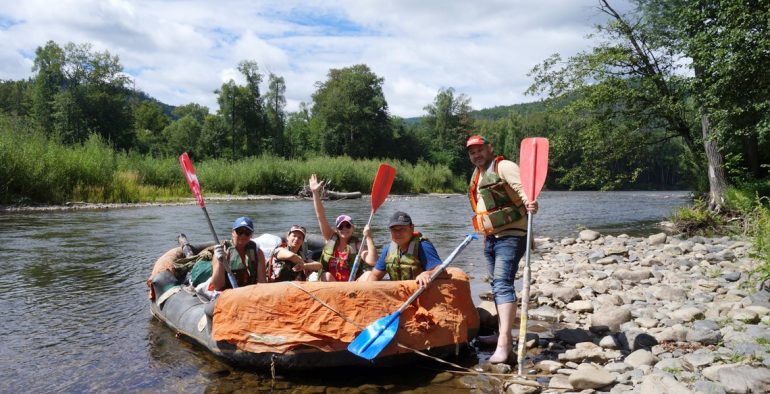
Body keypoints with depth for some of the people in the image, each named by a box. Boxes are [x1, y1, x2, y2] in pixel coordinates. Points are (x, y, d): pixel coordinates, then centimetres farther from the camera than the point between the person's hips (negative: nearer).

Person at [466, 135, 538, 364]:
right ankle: (503, 334, 26)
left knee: (503, 284, -19)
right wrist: (482, 231, 27)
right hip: (491, 237, 10)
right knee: (498, 285, 15)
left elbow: (523, 187, -25)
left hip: (511, 235, -10)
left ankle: (504, 343, -22)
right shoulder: (477, 175, 17)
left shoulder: (503, 167, -10)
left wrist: (530, 204, -44)